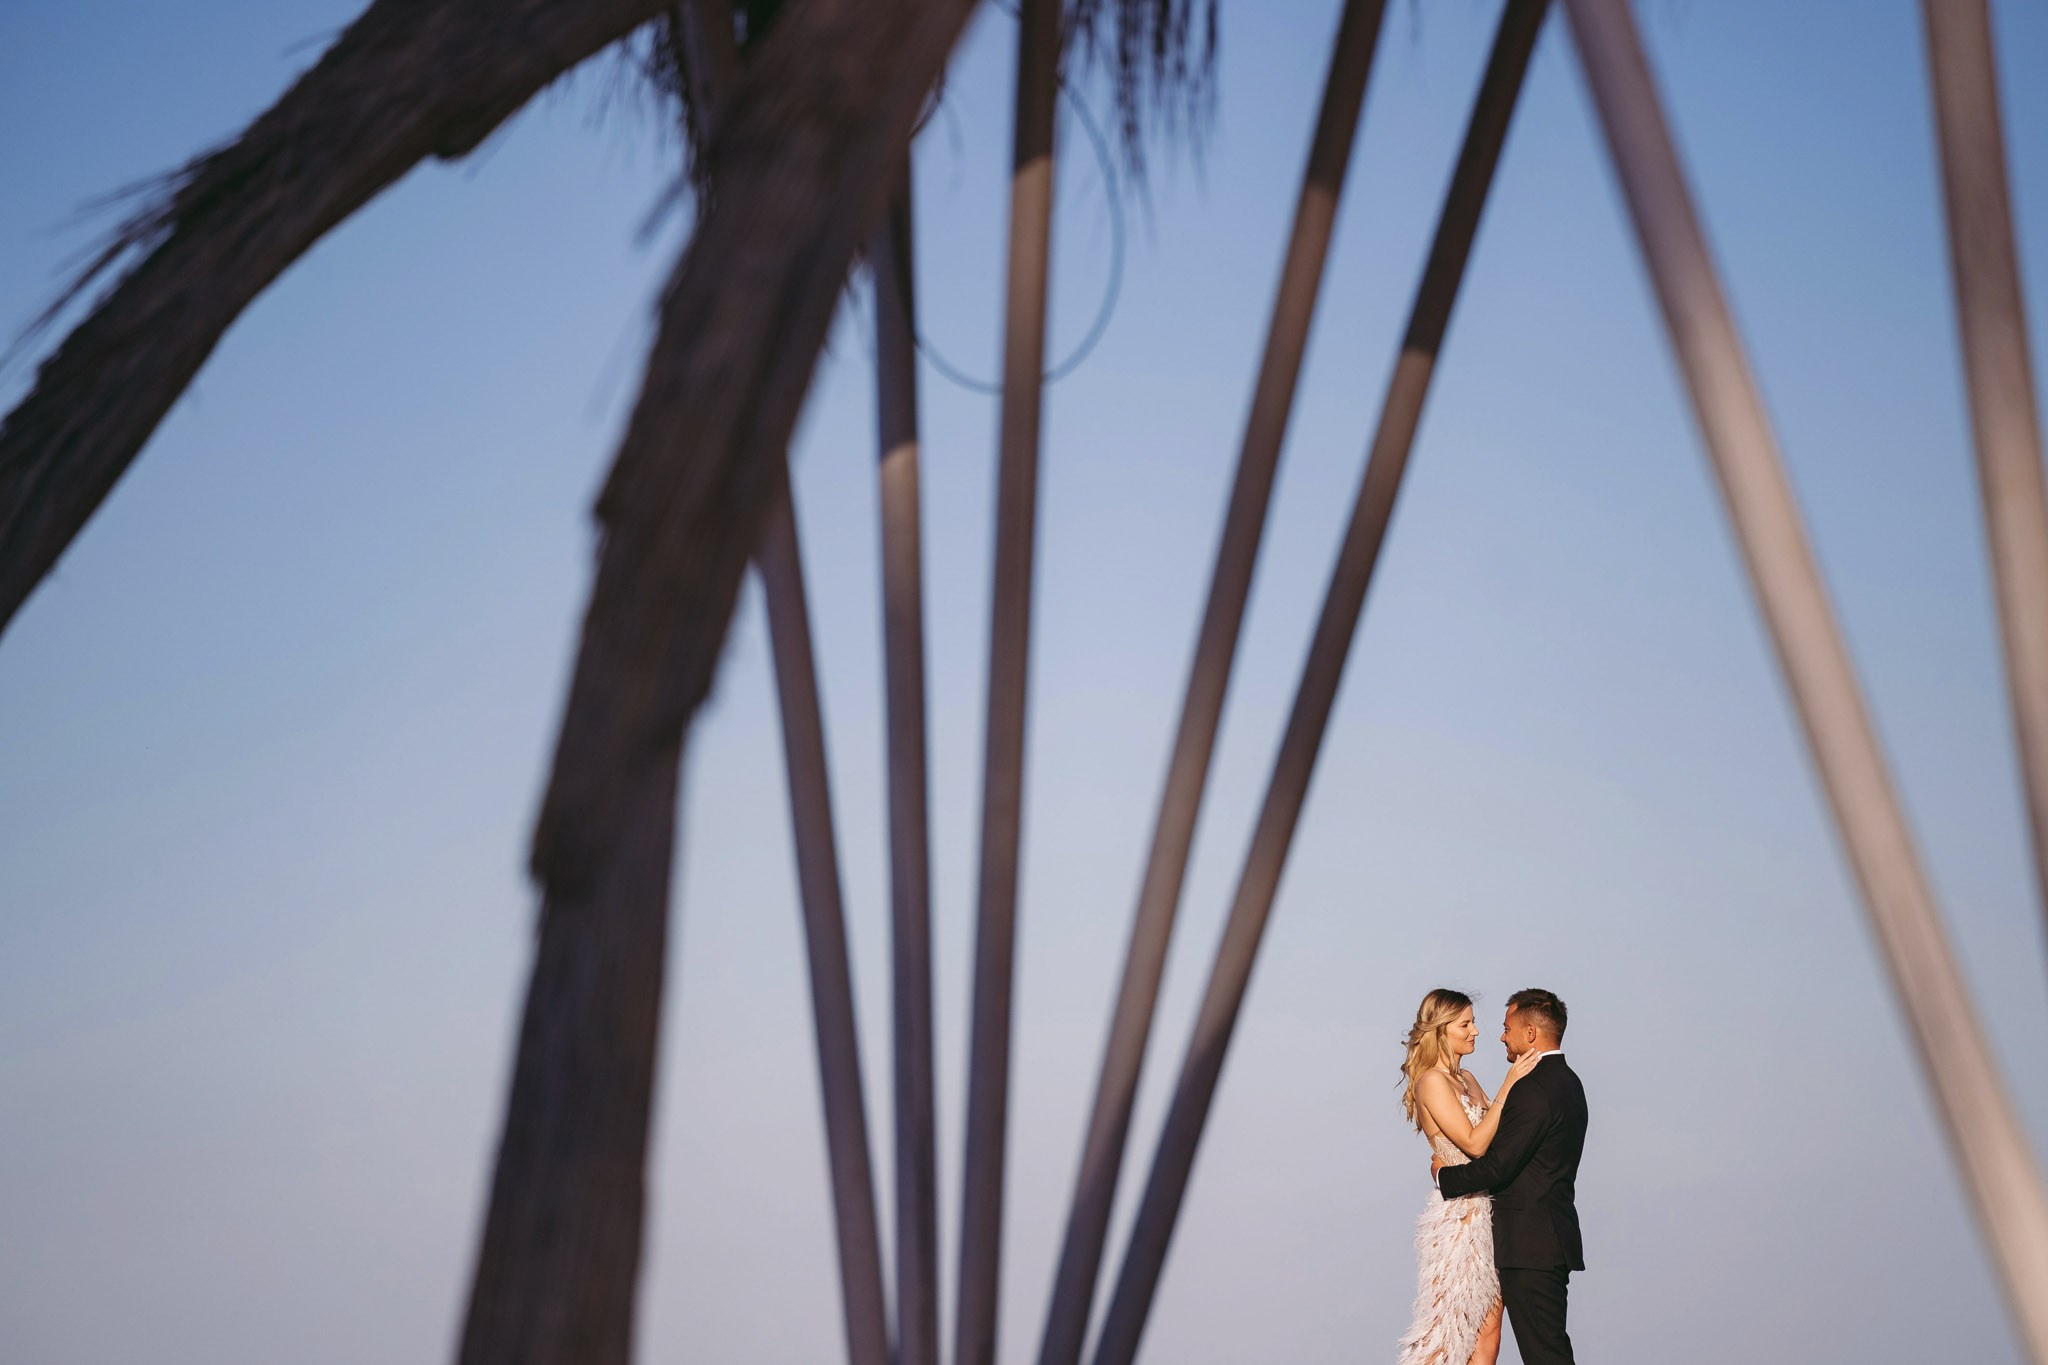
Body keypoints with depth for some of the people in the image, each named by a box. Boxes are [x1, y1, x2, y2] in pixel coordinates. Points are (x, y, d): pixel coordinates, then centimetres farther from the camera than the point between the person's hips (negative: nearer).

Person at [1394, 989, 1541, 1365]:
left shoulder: (1465, 1079, 15)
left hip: (1484, 1214, 8)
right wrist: (1507, 1087, -17)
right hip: (1458, 1217, -8)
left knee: (1488, 1332, 6)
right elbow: (1474, 1143, -19)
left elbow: (1496, 1131, 13)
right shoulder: (1432, 1081, -12)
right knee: (1449, 1326, -3)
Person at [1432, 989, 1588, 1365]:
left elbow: (1497, 1166, -19)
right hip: (1554, 1236, 10)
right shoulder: (1567, 1081, 15)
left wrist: (1444, 1174, -4)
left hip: (1530, 1245, -10)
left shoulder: (1533, 1089, -18)